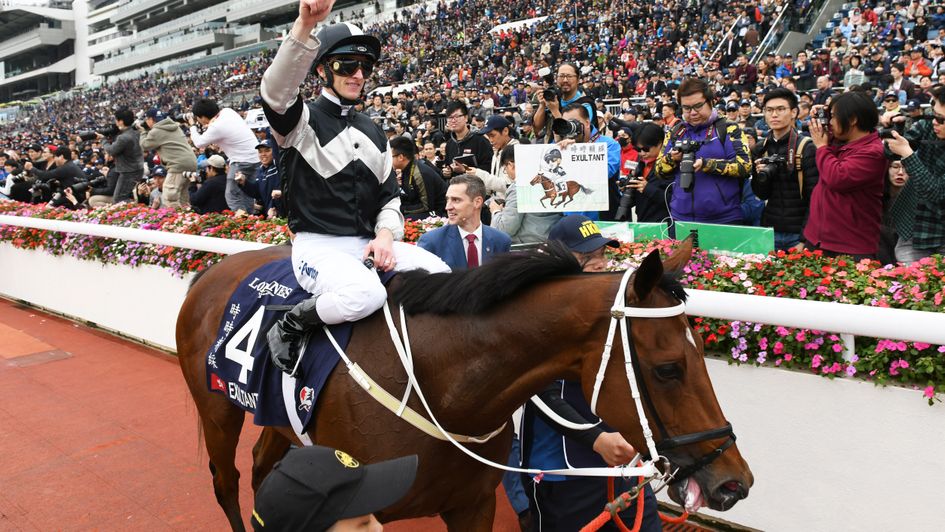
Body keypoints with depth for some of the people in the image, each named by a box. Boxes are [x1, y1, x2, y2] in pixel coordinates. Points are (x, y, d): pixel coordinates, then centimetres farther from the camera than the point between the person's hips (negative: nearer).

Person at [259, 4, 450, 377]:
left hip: (369, 245, 6)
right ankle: (289, 327, -8)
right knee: (365, 293, -35)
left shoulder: (373, 135, 18)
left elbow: (390, 197, 18)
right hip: (317, 247, -5)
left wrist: (386, 235, -5)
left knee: (439, 276, -16)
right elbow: (275, 91, -25)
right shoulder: (303, 120, 0)